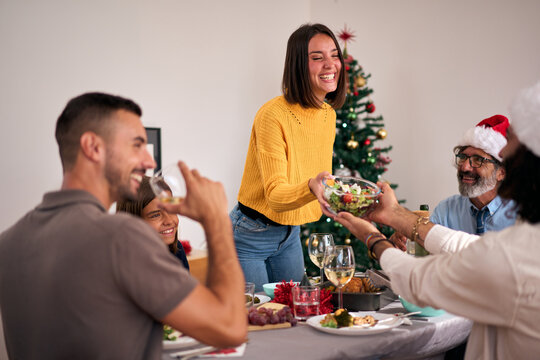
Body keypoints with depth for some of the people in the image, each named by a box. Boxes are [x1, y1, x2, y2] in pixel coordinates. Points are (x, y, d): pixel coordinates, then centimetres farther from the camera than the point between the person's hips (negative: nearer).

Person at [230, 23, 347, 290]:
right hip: (250, 237, -7)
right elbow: (275, 195, -28)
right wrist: (310, 187, -45)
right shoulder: (273, 115, -23)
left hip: (290, 235, 7)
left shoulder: (328, 115, 1)